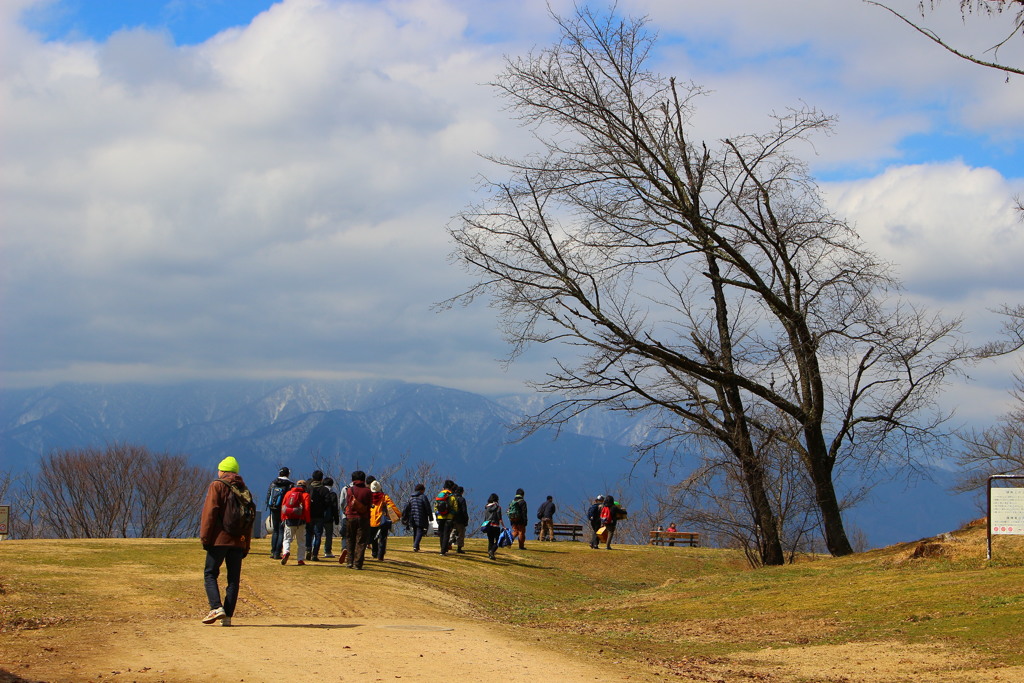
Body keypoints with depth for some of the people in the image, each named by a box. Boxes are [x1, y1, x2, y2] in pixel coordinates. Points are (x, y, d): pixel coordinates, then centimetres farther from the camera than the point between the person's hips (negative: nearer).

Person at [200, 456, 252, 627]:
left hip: (219, 538, -5)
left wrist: (205, 537, -8)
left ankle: (216, 607, -16)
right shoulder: (244, 490, 15)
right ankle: (227, 616, 3)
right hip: (238, 541, 5)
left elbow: (210, 512, -10)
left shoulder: (217, 486, -1)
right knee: (234, 578, 6)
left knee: (210, 574, 2)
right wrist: (246, 546, 16)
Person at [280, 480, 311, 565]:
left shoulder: (288, 493, 10)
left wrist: (283, 519, 13)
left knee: (287, 538, 8)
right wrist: (307, 521, -1)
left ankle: (286, 552, -21)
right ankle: (300, 559, 7)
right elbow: (307, 509, -7)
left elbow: (283, 506, 8)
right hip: (300, 520, -2)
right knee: (301, 541, 9)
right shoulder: (305, 495, 1)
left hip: (288, 520, 2)